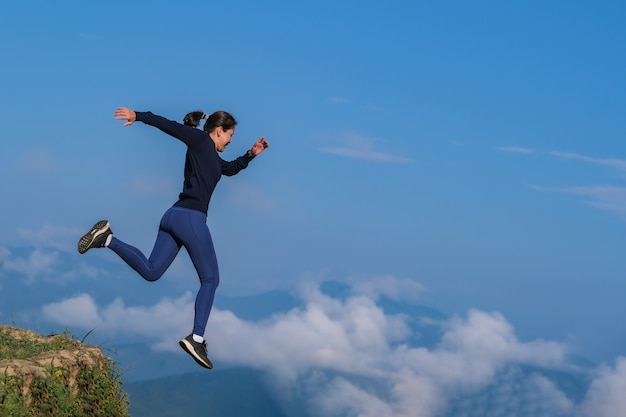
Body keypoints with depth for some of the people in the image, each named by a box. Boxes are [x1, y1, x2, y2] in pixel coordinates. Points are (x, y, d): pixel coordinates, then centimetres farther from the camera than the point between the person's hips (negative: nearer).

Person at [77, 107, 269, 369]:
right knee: (210, 279, 0)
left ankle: (107, 239, -3)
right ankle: (197, 338, -7)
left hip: (174, 216, 9)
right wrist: (138, 116, -12)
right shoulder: (200, 140, 0)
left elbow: (231, 168, 43)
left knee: (150, 271, 6)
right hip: (191, 218, -9)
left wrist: (251, 155, 32)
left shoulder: (212, 157, 25)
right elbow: (167, 125, -5)